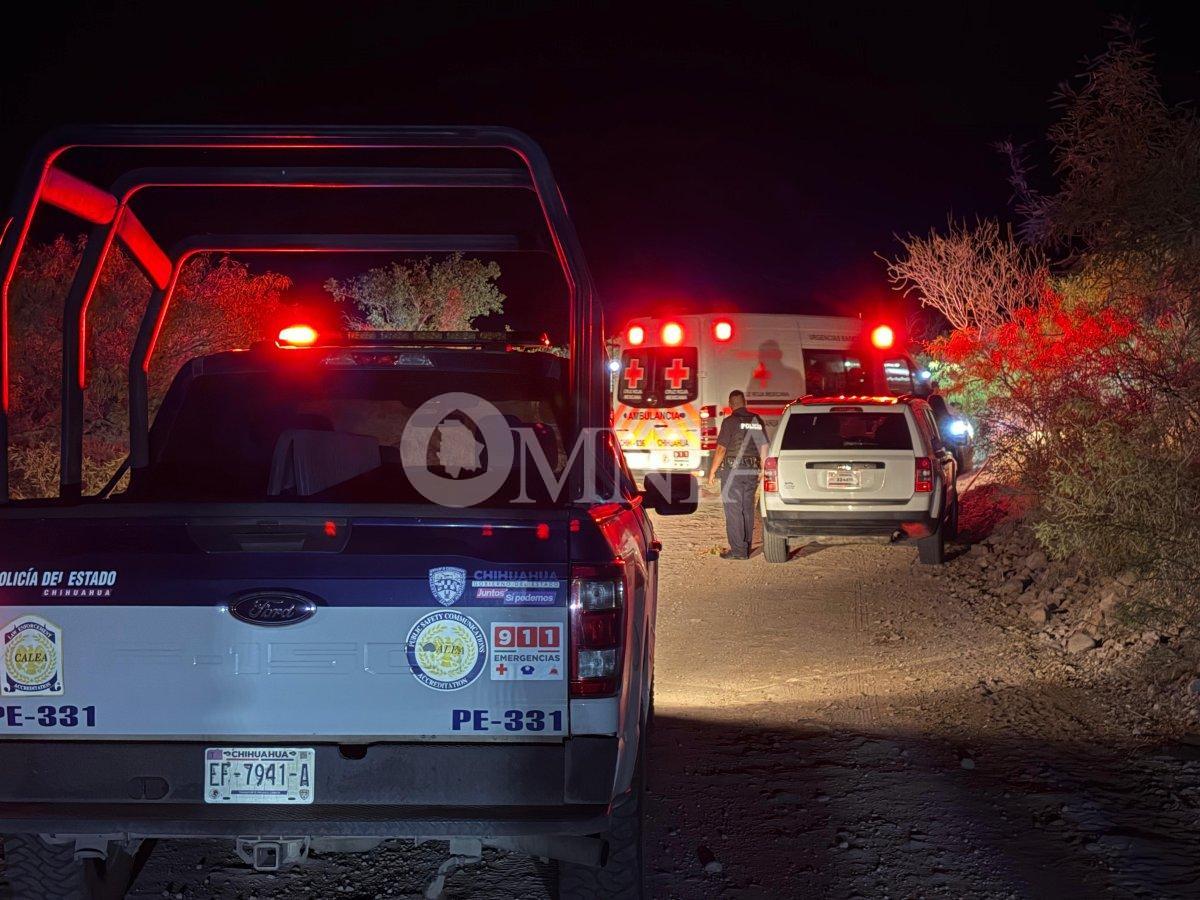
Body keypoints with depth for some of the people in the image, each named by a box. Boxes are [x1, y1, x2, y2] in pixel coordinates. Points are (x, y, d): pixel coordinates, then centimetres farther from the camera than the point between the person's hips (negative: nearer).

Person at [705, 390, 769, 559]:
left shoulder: (730, 422, -10)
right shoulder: (758, 421, 8)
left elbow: (721, 449, -11)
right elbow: (764, 448, 12)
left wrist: (712, 472, -4)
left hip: (733, 470, -6)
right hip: (752, 470, 6)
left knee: (733, 510, -3)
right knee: (747, 509, 13)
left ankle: (738, 550, -7)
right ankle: (746, 548, 18)